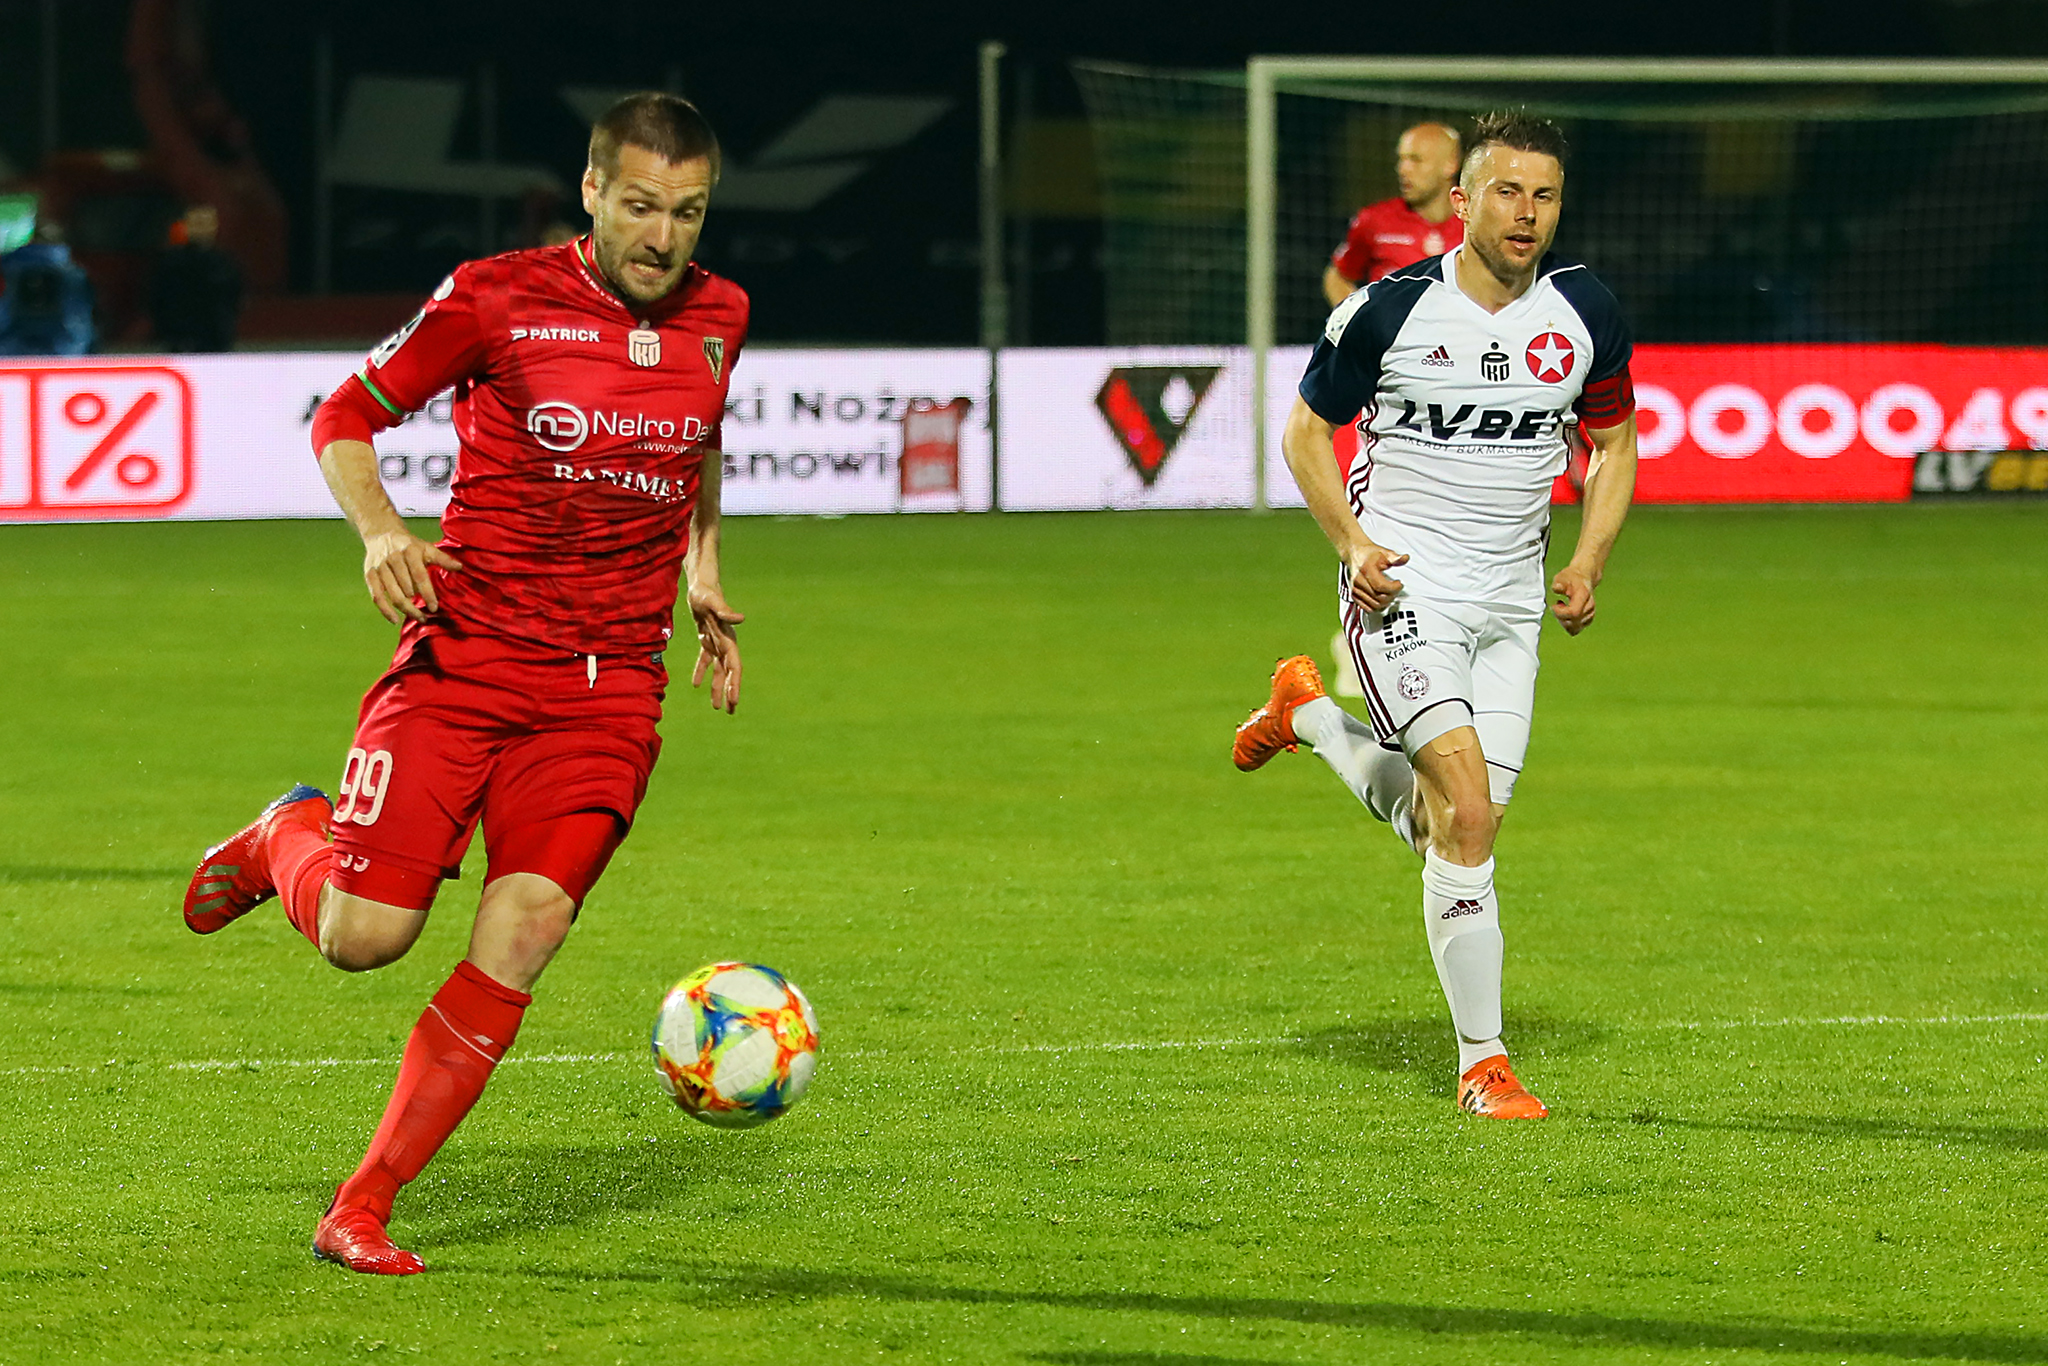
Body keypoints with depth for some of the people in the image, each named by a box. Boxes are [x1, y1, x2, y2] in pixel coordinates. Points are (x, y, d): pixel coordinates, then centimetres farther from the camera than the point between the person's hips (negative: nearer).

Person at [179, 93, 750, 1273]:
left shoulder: (716, 318, 7)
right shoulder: (495, 300, -6)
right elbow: (347, 419, 4)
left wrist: (703, 576, 15)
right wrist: (382, 531, -14)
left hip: (610, 688, 3)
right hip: (464, 654, -3)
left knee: (523, 935, -14)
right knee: (365, 935, -11)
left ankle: (362, 1213, -4)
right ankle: (289, 839, 28)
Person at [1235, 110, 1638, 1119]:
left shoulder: (1585, 315, -1)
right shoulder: (1387, 310, -10)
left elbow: (1613, 441, 13)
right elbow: (1306, 431, 2)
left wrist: (1589, 563, -1)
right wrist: (1351, 542, -12)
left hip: (1511, 603, 5)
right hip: (1402, 585, -5)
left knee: (1451, 830, 7)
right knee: (1466, 805, -20)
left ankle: (1312, 715, 36)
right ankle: (1481, 1063, -12)